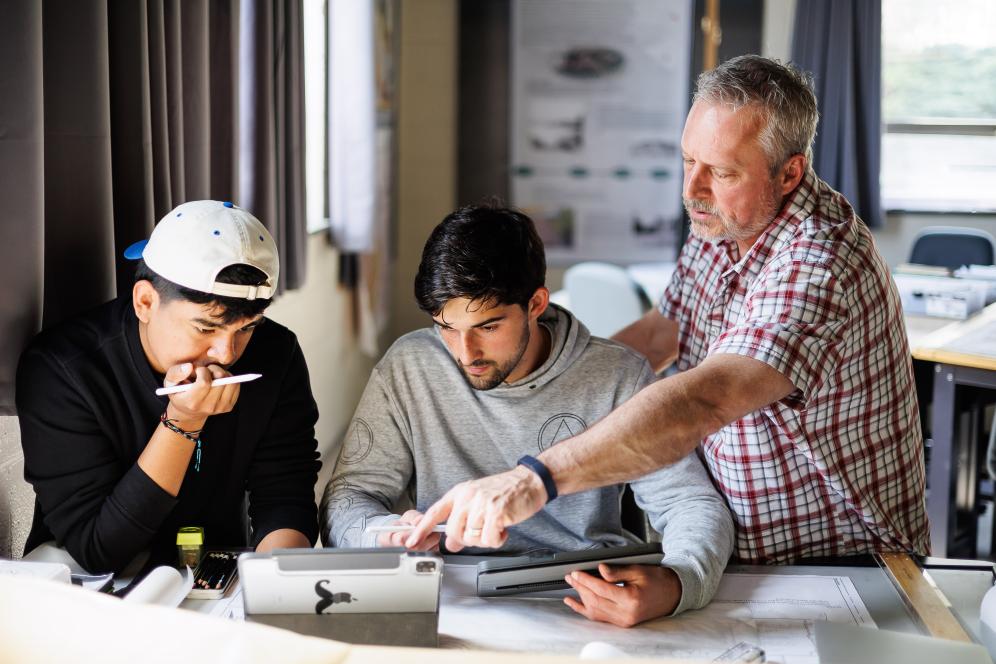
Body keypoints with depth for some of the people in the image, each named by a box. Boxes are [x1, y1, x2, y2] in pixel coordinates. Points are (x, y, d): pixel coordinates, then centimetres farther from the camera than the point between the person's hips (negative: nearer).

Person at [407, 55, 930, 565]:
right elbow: (659, 332, 19)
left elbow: (704, 401, -42)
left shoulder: (818, 268, -28)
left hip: (843, 562, -8)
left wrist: (538, 478, -51)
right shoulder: (722, 225, 1)